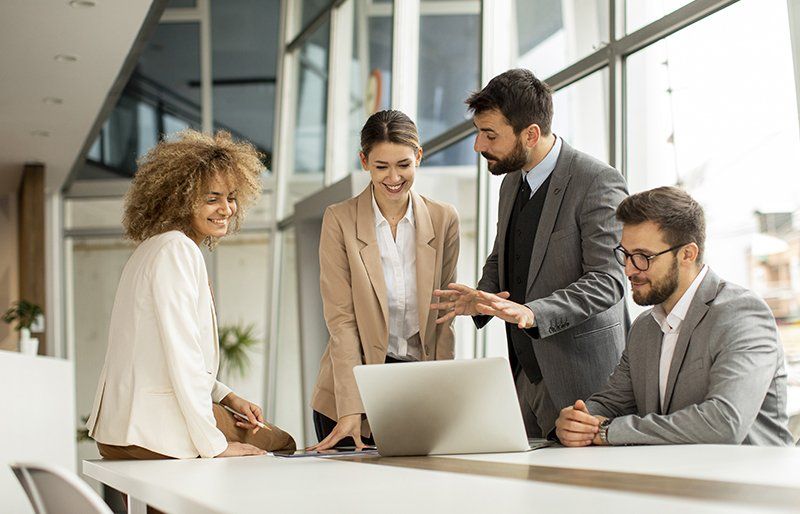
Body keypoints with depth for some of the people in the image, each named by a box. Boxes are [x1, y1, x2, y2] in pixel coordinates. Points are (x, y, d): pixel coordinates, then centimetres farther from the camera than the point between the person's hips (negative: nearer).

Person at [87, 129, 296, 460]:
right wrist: (213, 445, -18)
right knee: (280, 444, 4)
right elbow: (181, 355, -21)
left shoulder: (156, 247, 17)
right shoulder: (176, 249, -14)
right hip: (156, 430, -9)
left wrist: (227, 398, 11)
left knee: (282, 440, 17)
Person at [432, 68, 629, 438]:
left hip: (581, 376, -7)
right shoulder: (512, 182, 13)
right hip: (525, 372, 7)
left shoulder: (598, 182, -13)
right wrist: (482, 298, 2)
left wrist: (532, 313, -30)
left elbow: (607, 280, -19)